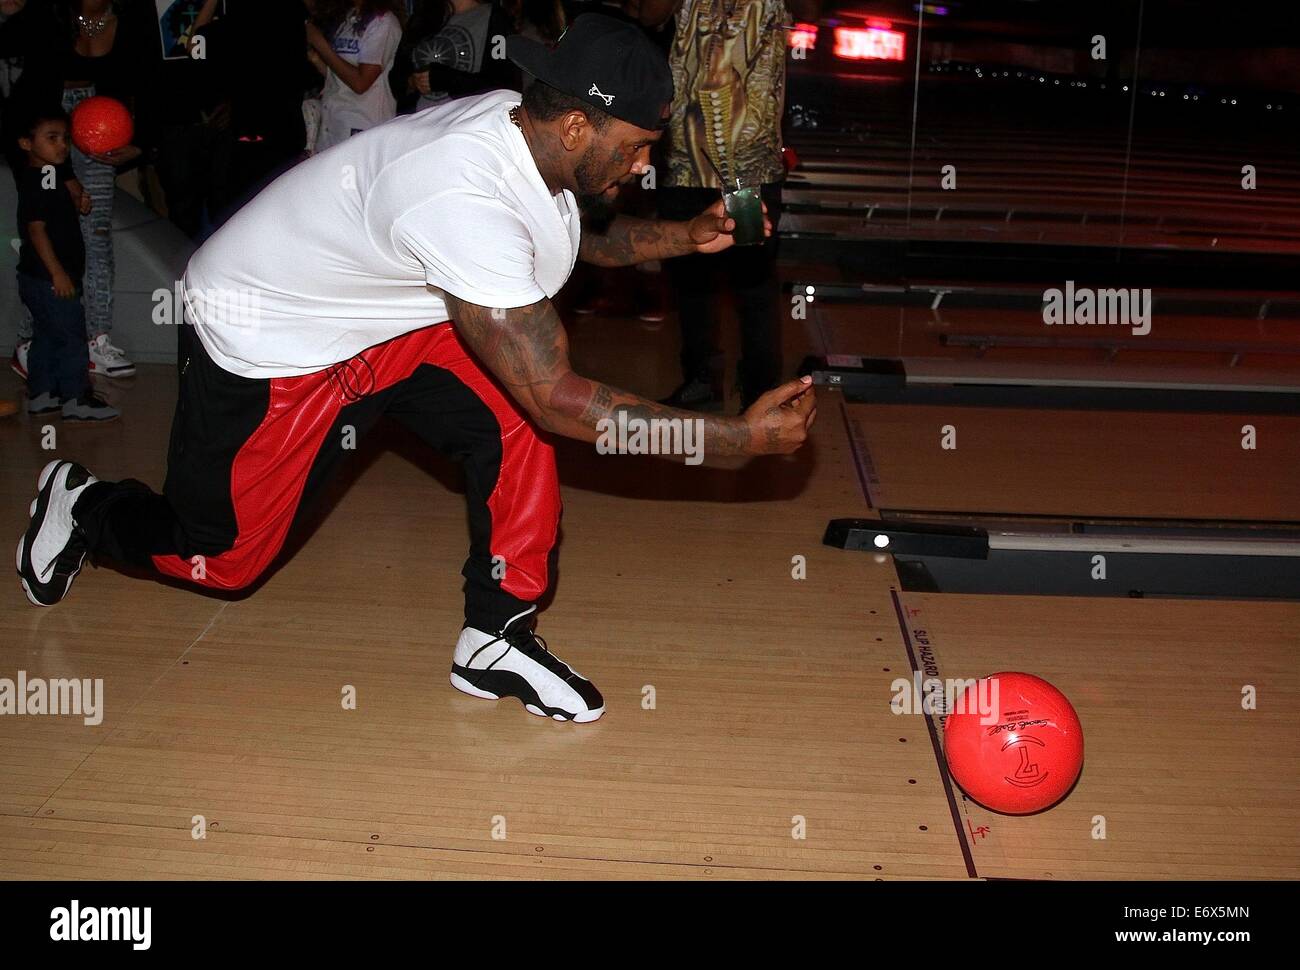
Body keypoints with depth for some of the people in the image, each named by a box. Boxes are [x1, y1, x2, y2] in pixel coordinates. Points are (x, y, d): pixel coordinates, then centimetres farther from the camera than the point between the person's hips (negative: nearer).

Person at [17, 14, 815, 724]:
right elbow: (560, 400, -38)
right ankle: (85, 509, 39)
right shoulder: (468, 203, -39)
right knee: (223, 559, 9)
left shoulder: (521, 126, -14)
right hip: (266, 345, -7)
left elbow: (574, 235, 9)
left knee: (515, 408, -16)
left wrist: (682, 238, -8)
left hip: (384, 313, 7)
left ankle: (498, 634, -4)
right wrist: (741, 437, -33)